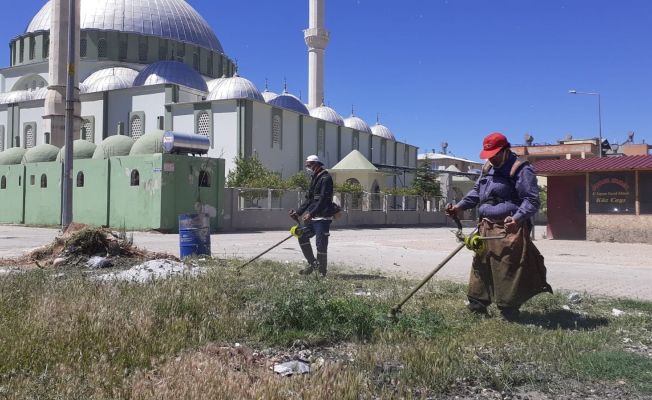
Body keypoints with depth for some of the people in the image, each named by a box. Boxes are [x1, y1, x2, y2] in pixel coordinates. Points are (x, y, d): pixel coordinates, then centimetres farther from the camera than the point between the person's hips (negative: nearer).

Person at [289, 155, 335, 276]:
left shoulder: (326, 178, -12)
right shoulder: (315, 179, 19)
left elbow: (323, 200, -21)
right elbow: (309, 199, 21)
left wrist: (311, 213, -25)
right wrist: (298, 212, 15)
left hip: (323, 217, -10)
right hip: (313, 217, 10)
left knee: (321, 244, -7)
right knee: (302, 236, 9)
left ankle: (322, 271, 6)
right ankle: (312, 263, 20)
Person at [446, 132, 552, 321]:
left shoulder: (521, 170, -9)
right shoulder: (487, 168, 17)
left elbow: (532, 200, -15)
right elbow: (476, 192, 27)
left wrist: (517, 218, -32)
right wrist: (460, 206, 13)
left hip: (509, 230, -8)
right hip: (487, 228, 8)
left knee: (508, 271, -6)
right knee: (480, 267, 13)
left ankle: (509, 311, 5)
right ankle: (476, 307, 24)